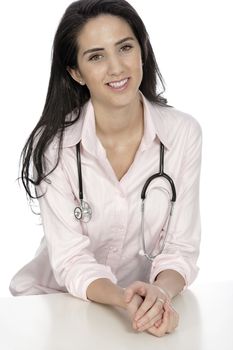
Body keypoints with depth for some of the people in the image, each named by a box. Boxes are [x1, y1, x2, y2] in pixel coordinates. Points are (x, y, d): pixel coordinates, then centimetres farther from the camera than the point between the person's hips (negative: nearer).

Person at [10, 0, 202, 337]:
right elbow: (71, 259, -13)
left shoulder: (183, 132, -9)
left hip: (151, 297, 2)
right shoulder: (52, 143, -13)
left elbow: (181, 247, -6)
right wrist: (125, 299, -31)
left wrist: (160, 293, -27)